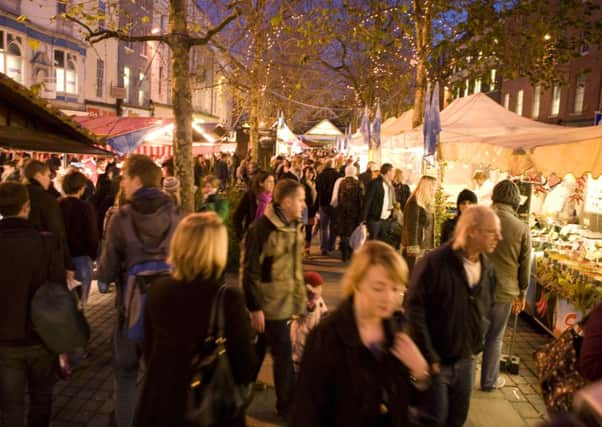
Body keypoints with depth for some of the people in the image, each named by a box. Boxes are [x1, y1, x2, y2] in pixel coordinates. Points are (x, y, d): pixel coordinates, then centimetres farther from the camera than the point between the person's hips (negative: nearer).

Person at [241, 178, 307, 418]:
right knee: (283, 355, 4)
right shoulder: (262, 228, -20)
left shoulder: (294, 226, 4)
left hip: (286, 301, 7)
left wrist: (300, 299, 15)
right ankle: (287, 406, 25)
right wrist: (254, 307, -17)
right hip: (270, 304, -7)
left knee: (258, 351, 20)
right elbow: (249, 270, -18)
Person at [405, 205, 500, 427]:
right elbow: (414, 309, -21)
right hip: (435, 361, -6)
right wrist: (429, 356, -19)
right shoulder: (434, 262, -22)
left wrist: (476, 346, 7)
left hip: (466, 361, 6)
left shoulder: (488, 269, 1)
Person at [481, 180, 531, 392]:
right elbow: (525, 265, -1)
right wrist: (522, 293, 11)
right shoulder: (522, 228, -9)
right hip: (504, 290, -1)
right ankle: (489, 381, 26)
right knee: (495, 338, 13)